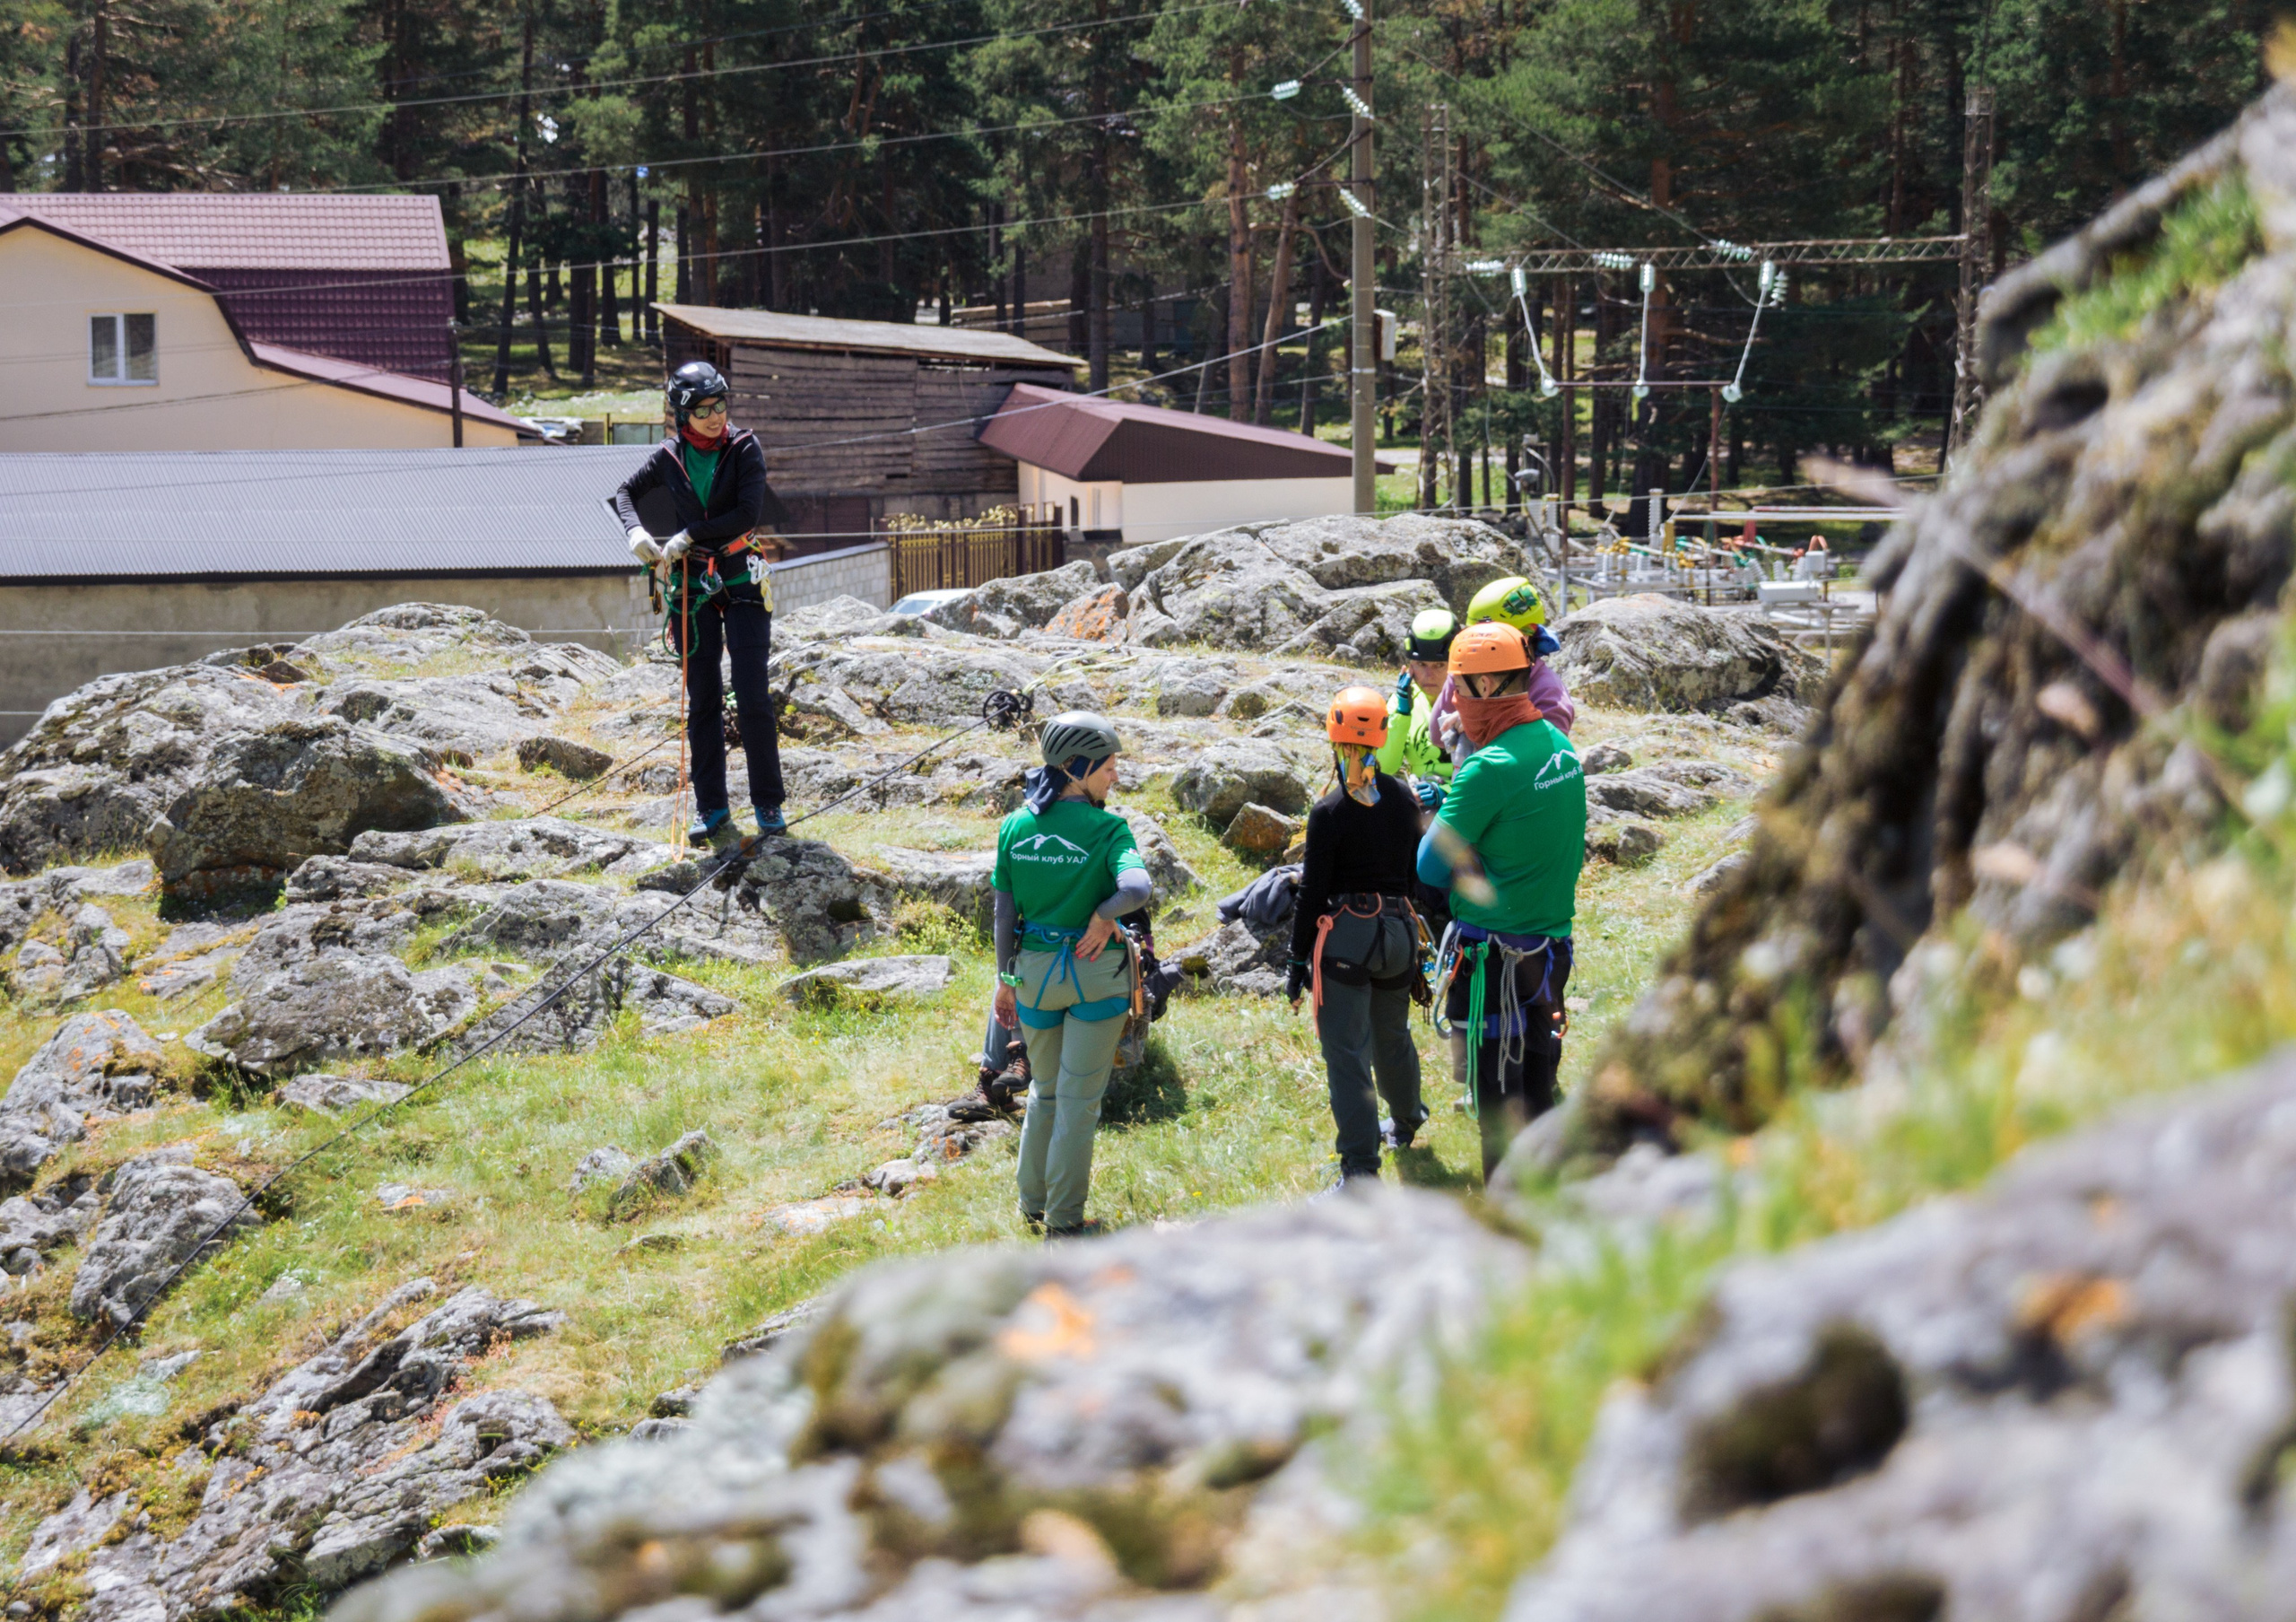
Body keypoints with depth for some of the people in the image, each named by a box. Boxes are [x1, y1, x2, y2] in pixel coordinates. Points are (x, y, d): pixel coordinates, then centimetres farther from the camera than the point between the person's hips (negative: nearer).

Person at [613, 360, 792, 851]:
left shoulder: (745, 449, -5)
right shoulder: (669, 456, 2)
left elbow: (748, 513, -15)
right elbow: (626, 493, 15)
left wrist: (690, 535, -18)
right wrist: (636, 531, -5)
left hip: (742, 578, -2)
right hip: (691, 584, 2)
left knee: (753, 699, -7)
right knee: (702, 701, 4)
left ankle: (768, 806, 1)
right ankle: (711, 810, 10)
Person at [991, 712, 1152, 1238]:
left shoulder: (1016, 827, -2)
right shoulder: (1107, 830, -16)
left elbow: (1004, 912, 2)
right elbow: (1137, 889, -33)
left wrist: (1005, 979, 11)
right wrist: (1103, 916, -14)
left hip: (1034, 971, 4)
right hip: (1096, 973, -4)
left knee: (1045, 1090, 22)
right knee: (1079, 1097, 7)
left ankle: (1033, 1204, 30)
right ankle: (1064, 1219, 12)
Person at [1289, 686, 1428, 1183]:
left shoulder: (1329, 812, -12)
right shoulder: (1404, 801, 3)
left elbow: (1312, 894, -9)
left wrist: (1298, 962, -3)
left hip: (1345, 937, -6)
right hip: (1398, 932, 6)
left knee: (1347, 1052, -5)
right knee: (1392, 1034, 28)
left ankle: (1361, 1169, -11)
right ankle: (1407, 1119, 51)